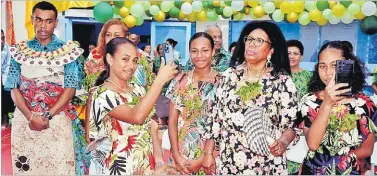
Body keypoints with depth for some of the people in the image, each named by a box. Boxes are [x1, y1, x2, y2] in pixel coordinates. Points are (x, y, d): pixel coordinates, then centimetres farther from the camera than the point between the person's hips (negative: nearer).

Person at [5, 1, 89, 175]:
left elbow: (70, 88, -5)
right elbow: (14, 88, 2)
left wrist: (47, 116, -13)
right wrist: (31, 117, -13)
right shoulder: (19, 50, 6)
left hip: (58, 119, -2)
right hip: (24, 119, 2)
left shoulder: (68, 50, 0)